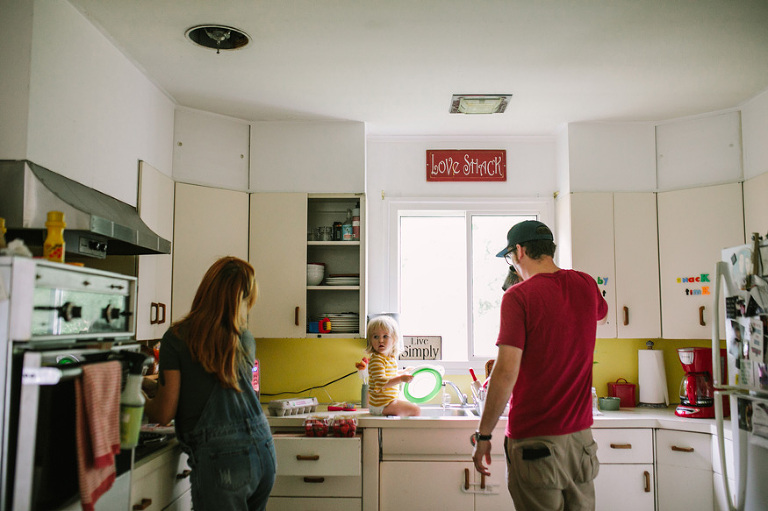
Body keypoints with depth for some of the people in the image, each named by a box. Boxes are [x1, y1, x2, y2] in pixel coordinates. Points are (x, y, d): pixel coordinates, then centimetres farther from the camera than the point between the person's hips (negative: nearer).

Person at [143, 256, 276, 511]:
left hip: (219, 458, -5)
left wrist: (141, 401, 20)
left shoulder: (177, 339, -5)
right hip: (264, 451, 5)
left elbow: (163, 414, -4)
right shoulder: (246, 340, 7)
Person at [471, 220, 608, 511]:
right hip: (581, 436, 6)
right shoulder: (585, 285, 4)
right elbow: (601, 316, 29)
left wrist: (483, 435, -10)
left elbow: (506, 373, -19)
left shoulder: (518, 296, -14)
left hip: (534, 441, -6)